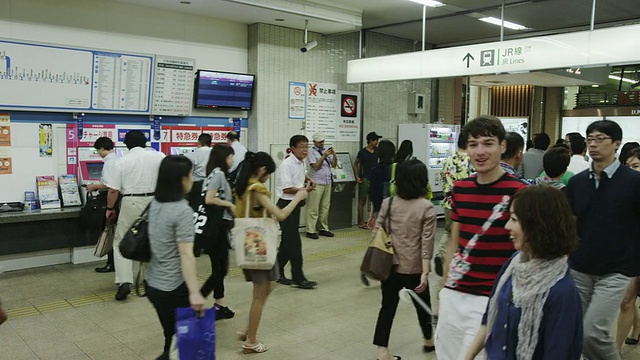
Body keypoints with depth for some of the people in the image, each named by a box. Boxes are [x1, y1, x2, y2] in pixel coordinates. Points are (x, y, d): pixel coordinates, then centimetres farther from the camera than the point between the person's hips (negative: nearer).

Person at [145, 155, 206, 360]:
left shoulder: (155, 205, 5)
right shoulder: (183, 211, -19)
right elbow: (185, 254, -26)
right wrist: (194, 292, -28)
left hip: (153, 284, 8)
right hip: (173, 288, -8)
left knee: (171, 338, 19)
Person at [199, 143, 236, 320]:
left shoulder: (218, 173, 14)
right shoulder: (218, 173, -13)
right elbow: (208, 199, -23)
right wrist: (229, 204, -12)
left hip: (219, 226, 9)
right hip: (216, 227, -9)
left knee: (220, 268, 13)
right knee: (219, 269, -3)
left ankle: (218, 307, 20)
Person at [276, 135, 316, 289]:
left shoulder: (301, 163, 11)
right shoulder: (287, 165, -18)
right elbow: (286, 188, -24)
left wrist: (308, 180, 14)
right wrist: (305, 189, -14)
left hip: (296, 205, 9)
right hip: (286, 205, -9)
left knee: (288, 242, 14)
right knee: (294, 242, -7)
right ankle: (298, 279, -1)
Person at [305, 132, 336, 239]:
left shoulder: (327, 151, 12)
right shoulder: (312, 152, -4)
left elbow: (334, 164, 8)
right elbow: (315, 166, -14)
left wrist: (334, 155, -9)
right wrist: (324, 156, -19)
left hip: (327, 182, 6)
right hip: (317, 183, -6)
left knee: (325, 207, 11)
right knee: (313, 208, -4)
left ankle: (324, 229, 20)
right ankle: (311, 231, -1)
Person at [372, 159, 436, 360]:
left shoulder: (388, 203, -2)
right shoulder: (427, 208, -11)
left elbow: (377, 232, 1)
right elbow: (427, 242, -14)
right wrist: (425, 272, -13)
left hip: (390, 266, 2)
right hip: (414, 268, -2)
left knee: (387, 308, 9)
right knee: (422, 305, 20)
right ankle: (429, 340, 42)